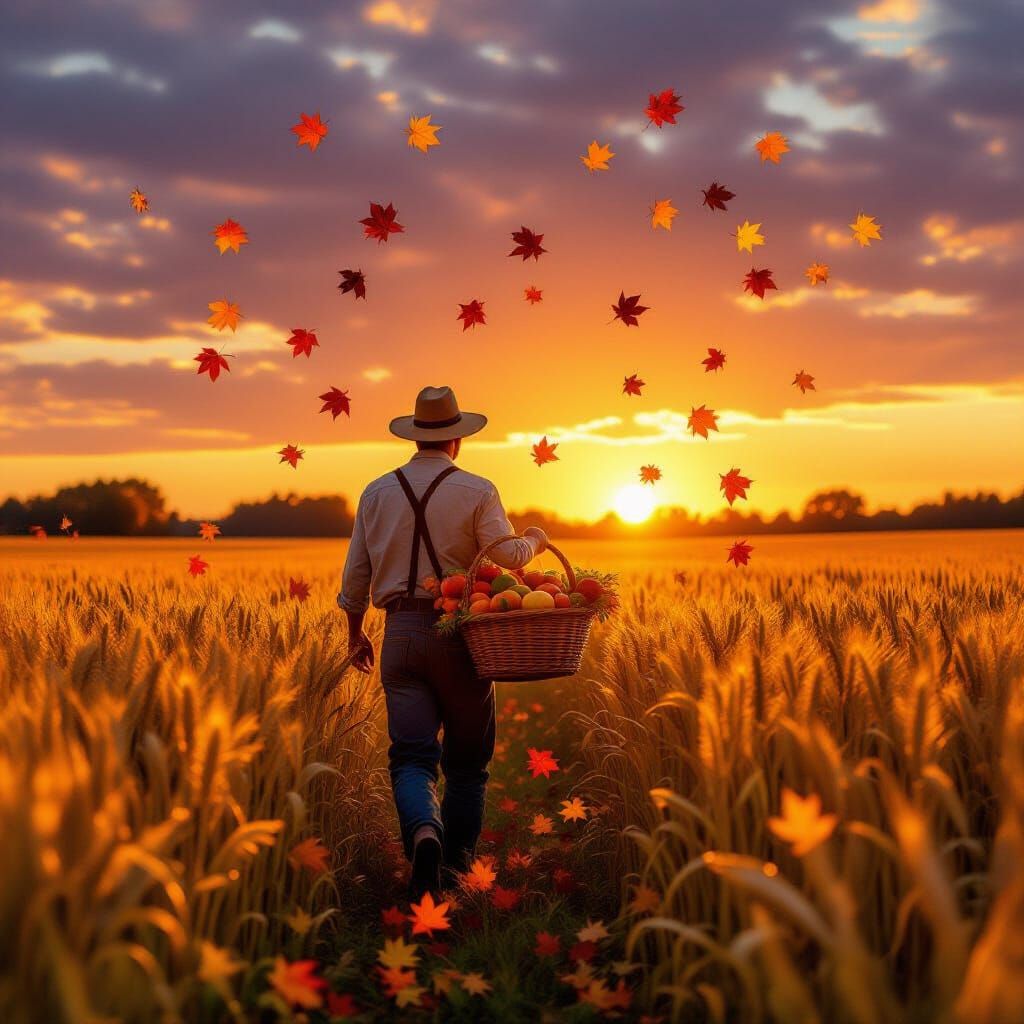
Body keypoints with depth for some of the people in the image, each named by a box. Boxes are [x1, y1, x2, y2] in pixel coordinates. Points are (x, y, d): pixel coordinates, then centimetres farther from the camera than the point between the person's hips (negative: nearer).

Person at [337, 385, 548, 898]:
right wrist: (534, 541, 11)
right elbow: (508, 556, -11)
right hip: (460, 631, -2)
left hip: (401, 634, 2)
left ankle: (423, 831, -29)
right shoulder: (477, 491, -4)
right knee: (467, 758, 11)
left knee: (411, 755, -2)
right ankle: (457, 866, 15)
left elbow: (355, 572, 11)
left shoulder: (378, 492, 8)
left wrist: (355, 632, 23)